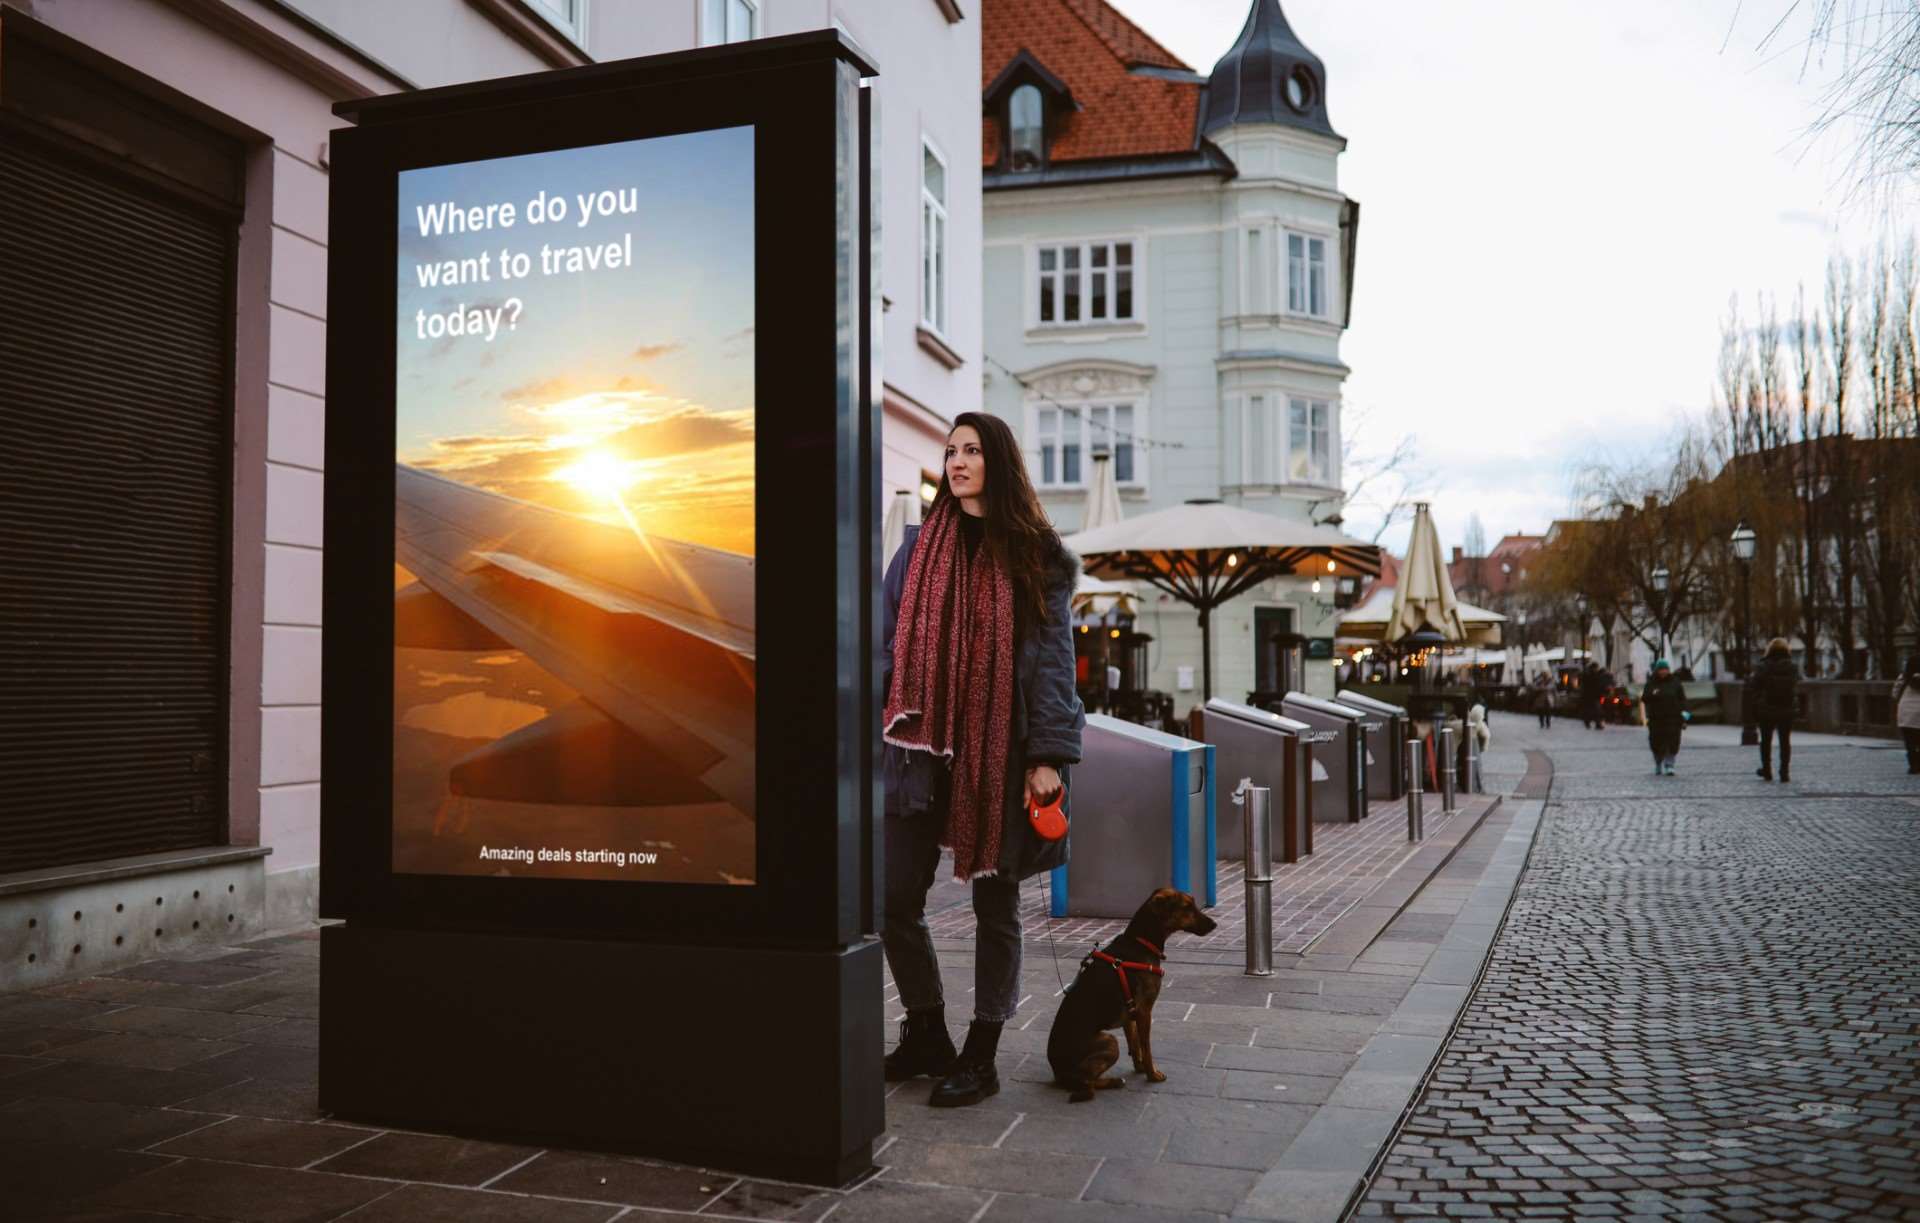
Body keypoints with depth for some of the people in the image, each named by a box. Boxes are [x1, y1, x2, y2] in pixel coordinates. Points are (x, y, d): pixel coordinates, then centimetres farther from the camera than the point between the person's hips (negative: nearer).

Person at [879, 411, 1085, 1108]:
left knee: (995, 905, 7)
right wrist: (868, 725, -1)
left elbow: (1052, 656, -2)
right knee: (896, 899, 1)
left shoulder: (1036, 554, 2)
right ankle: (926, 1037, 22)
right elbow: (887, 641, 9)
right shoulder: (920, 545, 10)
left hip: (1001, 752, -2)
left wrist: (1047, 757, -9)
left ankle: (980, 1058, 20)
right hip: (923, 746, 3)